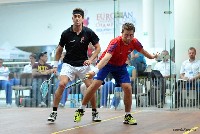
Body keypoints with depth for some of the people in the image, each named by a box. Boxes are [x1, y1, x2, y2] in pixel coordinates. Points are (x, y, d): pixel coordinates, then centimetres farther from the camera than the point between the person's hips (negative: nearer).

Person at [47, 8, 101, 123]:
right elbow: (59, 50, 7)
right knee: (61, 84, -20)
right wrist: (55, 65, 5)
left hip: (84, 64, 1)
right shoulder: (66, 34, -7)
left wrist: (90, 60, -13)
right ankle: (54, 112, -10)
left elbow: (98, 47, 1)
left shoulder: (88, 32, -7)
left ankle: (95, 112, 16)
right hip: (68, 64, -1)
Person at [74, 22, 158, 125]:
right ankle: (80, 110, -3)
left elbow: (142, 51, 7)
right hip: (106, 63, -4)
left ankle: (128, 116, 6)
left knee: (128, 88, -10)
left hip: (120, 66, 4)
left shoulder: (134, 42, -17)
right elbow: (106, 58, -47)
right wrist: (95, 70, -61)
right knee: (96, 84, -18)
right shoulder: (115, 42, -34)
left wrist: (152, 57, 25)